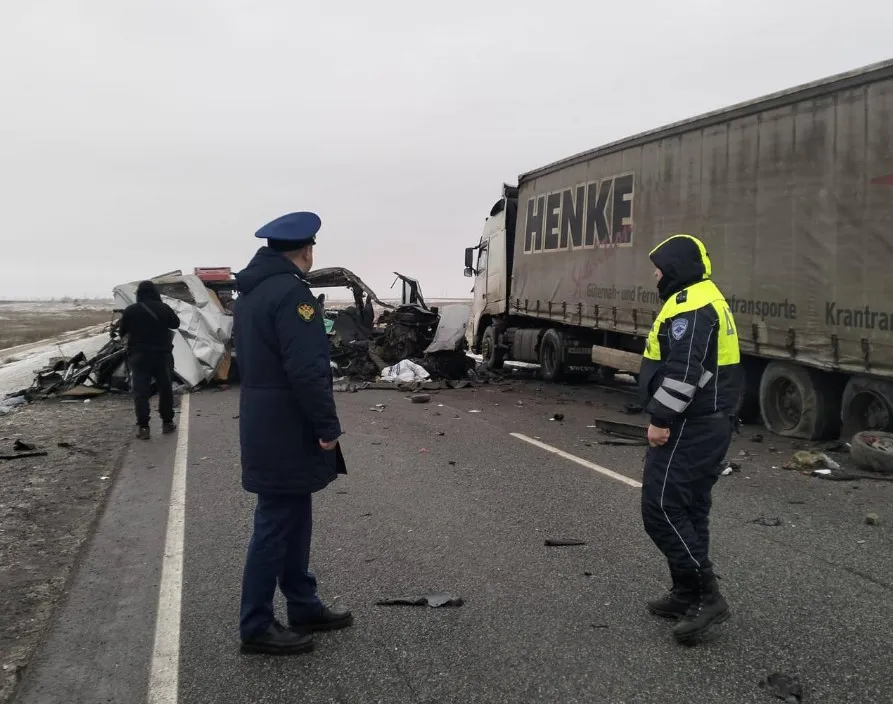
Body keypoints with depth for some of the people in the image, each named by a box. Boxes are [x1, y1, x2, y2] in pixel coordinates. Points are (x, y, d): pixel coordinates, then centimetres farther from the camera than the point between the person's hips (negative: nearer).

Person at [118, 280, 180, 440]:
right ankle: (167, 422, 20)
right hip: (162, 354, 1)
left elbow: (122, 332, 7)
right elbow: (176, 324, 12)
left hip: (139, 355, -1)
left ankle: (143, 427, -6)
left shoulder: (130, 310, -4)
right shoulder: (163, 308, -4)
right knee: (165, 388, 14)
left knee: (141, 392, 0)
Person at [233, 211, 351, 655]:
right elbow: (307, 370, -26)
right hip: (287, 432, -10)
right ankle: (256, 626, 11)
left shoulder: (251, 291, 13)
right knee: (276, 524, 0)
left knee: (292, 520, 17)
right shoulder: (291, 292, -19)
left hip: (265, 425, 10)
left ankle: (304, 607, 28)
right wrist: (328, 426, -17)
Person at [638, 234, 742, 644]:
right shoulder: (706, 300, 19)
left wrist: (661, 419, -21)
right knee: (686, 509, 15)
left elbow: (683, 371, -25)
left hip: (689, 427, -11)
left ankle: (706, 596, -6)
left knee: (661, 507, -9)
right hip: (707, 424, 11)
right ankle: (688, 595, 23)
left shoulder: (690, 304, -16)